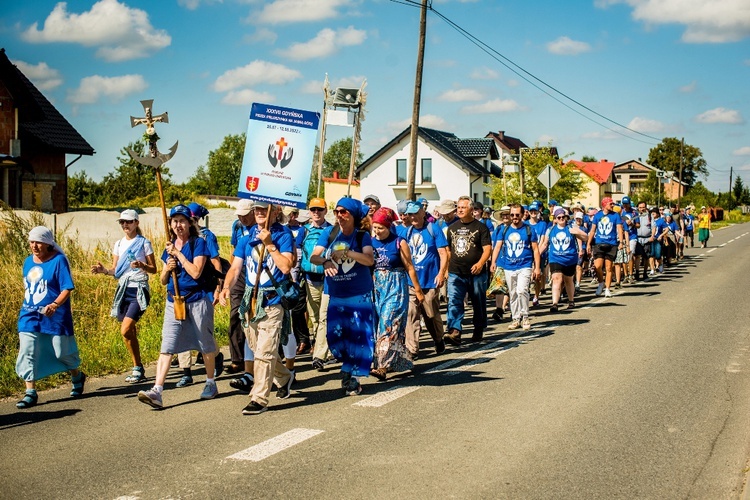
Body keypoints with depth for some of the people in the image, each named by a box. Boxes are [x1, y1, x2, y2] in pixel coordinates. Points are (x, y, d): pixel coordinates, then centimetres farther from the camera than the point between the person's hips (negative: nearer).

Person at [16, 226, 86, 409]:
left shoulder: (59, 260, -11)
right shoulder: (28, 261, 8)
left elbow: (67, 288, -16)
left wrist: (55, 305, -31)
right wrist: (27, 307, 17)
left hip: (55, 316, -5)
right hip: (30, 315, 5)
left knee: (62, 351, 8)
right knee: (27, 352, -5)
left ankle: (77, 377, 36)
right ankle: (30, 392, 0)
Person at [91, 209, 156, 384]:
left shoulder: (144, 243, -2)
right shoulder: (118, 244, 13)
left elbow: (153, 269, 0)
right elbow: (115, 271, 13)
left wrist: (141, 266, -19)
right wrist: (104, 270, -8)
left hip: (139, 290, -6)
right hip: (123, 290, 6)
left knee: (126, 330, -17)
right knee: (130, 332, 7)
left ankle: (138, 369, -5)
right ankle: (138, 370, 18)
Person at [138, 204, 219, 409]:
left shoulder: (198, 243, -5)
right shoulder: (169, 247, 11)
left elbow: (196, 272, -18)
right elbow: (163, 280, 15)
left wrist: (178, 253, -14)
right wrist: (167, 269, -6)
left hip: (197, 300, -5)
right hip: (174, 300, 5)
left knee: (205, 343, 9)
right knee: (167, 346, -5)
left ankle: (211, 383, 27)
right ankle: (157, 391, -12)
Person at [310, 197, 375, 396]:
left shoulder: (362, 235, -4)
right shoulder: (329, 233, 2)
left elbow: (369, 260, -19)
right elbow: (314, 257, -8)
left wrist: (347, 253, -29)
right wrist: (325, 262, -29)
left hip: (359, 295, -2)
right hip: (335, 295, 2)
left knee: (359, 335, -4)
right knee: (335, 334, 1)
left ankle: (351, 375, 12)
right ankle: (349, 368, 26)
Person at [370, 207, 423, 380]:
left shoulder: (399, 243, -6)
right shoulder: (371, 242, 5)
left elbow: (409, 268, -2)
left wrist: (418, 290, 0)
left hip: (396, 287, -5)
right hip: (377, 287, 5)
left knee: (388, 324, -12)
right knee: (379, 324, 6)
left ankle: (383, 366, -17)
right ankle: (396, 360, 19)